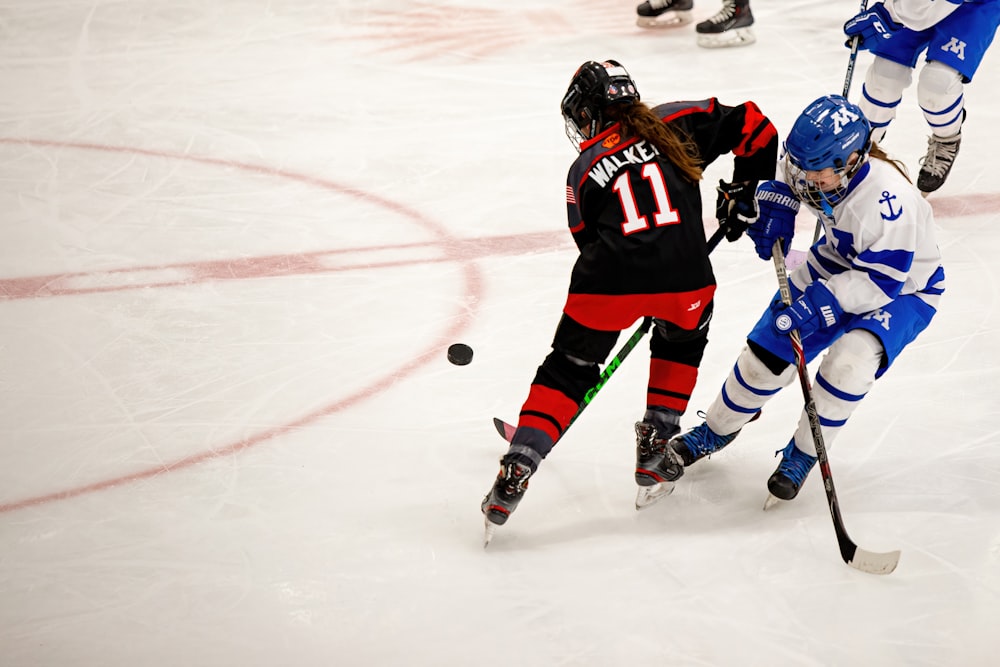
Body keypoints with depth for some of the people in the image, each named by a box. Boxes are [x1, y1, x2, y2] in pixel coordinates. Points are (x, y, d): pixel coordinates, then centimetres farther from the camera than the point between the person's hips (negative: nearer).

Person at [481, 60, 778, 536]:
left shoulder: (583, 171, 18)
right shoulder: (677, 123, 17)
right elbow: (752, 126, 14)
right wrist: (744, 189, 26)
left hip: (609, 282, 0)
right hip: (683, 277, 1)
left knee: (569, 368, 17)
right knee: (682, 339, 34)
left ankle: (517, 468, 8)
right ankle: (656, 445, 31)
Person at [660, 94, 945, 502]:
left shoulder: (887, 198, -39)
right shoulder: (815, 164, -19)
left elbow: (882, 281, -35)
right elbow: (785, 179, 8)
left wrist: (820, 302, -41)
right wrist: (773, 209, -11)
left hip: (903, 289, -6)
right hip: (838, 265, 6)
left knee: (850, 362, -31)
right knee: (767, 352, 2)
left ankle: (802, 454, -8)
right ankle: (716, 430, 29)